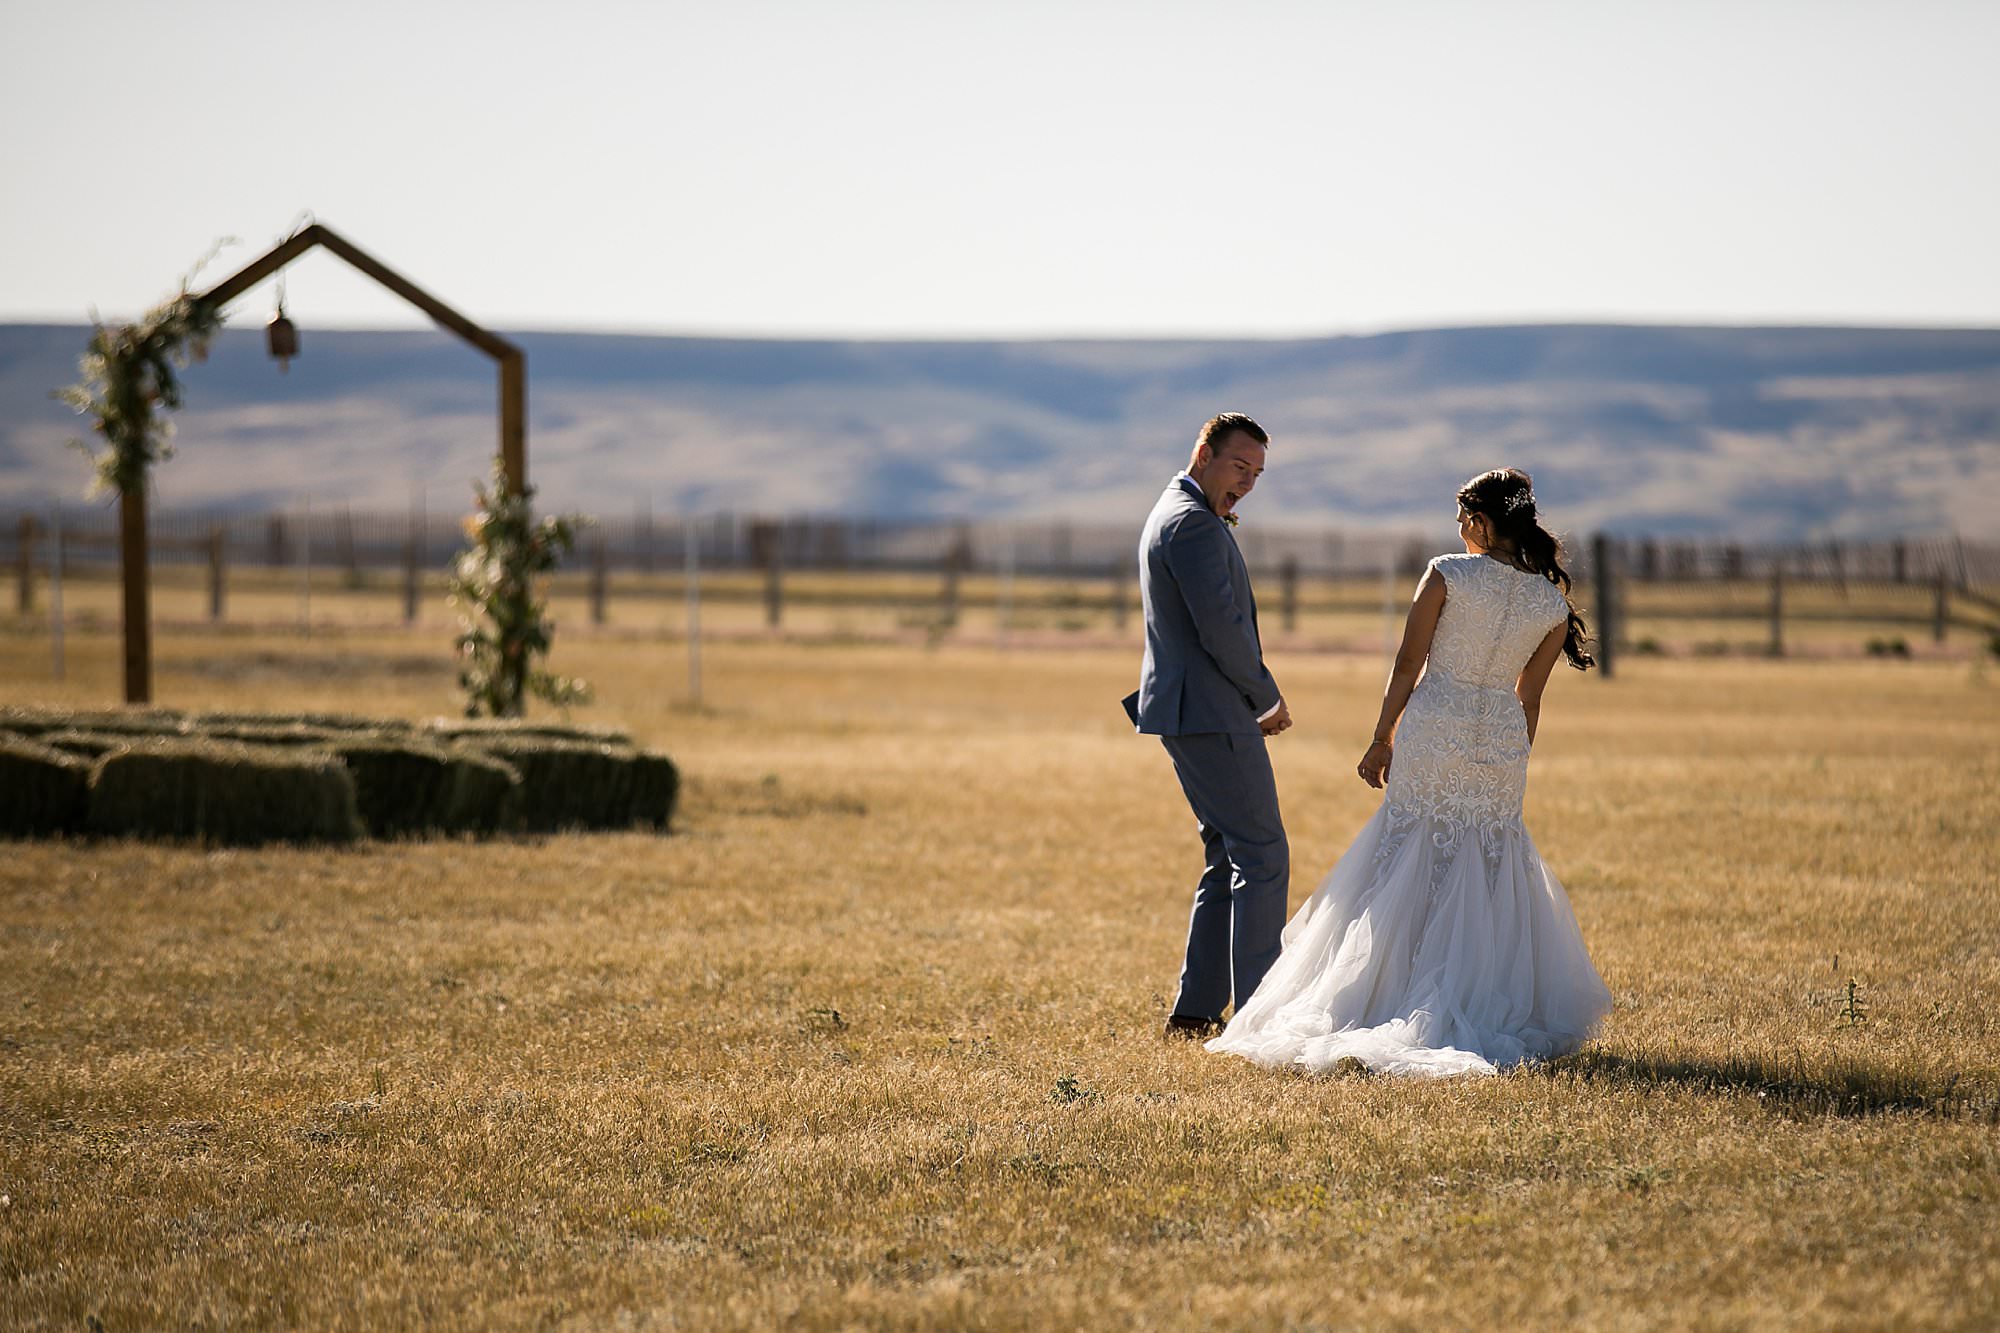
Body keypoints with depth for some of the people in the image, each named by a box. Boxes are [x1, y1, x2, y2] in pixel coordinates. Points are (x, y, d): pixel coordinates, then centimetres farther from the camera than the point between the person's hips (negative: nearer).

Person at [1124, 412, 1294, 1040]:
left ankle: (1195, 1010, 15)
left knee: (1230, 859, 14)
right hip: (1213, 715, -11)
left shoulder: (1169, 514, 18)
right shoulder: (1195, 524, -16)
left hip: (1185, 712, 11)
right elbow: (1220, 628, -20)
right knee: (1263, 857, -7)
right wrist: (1269, 697, -9)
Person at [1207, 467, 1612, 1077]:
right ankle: (1488, 1013, 12)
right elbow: (1529, 697, 9)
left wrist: (1383, 741, 4)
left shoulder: (1447, 575, -9)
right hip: (1502, 739, 3)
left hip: (1432, 730, -3)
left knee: (1410, 873, 5)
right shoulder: (1553, 605, 1)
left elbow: (1407, 667, -6)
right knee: (1491, 883, 13)